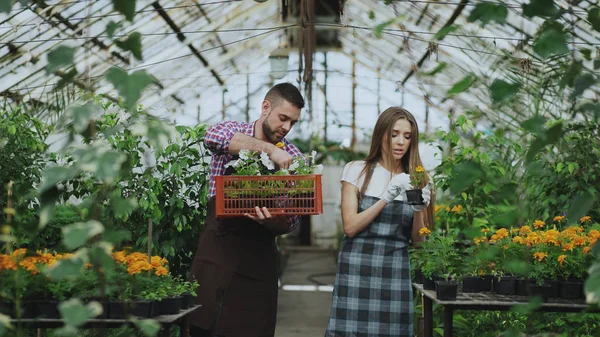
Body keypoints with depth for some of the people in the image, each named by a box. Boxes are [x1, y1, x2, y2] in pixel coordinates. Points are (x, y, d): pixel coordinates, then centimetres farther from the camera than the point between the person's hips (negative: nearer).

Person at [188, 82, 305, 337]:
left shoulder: (292, 158, 6)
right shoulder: (233, 131, 4)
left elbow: (292, 221, 2)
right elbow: (213, 136, -23)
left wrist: (276, 220, -22)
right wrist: (269, 149, -29)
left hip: (257, 260, 1)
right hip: (216, 251, -1)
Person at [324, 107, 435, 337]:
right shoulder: (357, 170, 1)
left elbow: (417, 239, 8)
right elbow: (350, 227, -6)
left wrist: (419, 210, -11)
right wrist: (386, 197, -15)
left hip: (396, 271, 2)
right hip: (357, 268, -2)